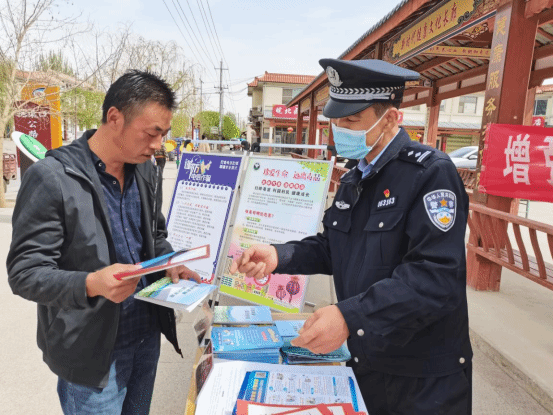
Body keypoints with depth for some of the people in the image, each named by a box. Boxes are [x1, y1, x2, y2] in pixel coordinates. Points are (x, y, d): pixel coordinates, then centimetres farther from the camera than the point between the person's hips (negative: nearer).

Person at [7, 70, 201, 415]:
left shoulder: (146, 171, 2)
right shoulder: (51, 177, -17)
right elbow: (24, 273, -16)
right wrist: (91, 283, -32)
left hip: (147, 334, 6)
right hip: (91, 351, -6)